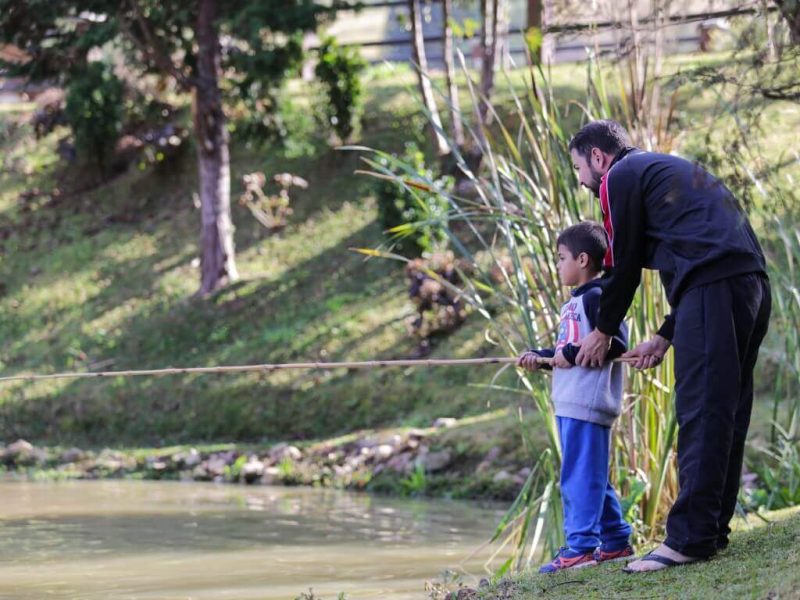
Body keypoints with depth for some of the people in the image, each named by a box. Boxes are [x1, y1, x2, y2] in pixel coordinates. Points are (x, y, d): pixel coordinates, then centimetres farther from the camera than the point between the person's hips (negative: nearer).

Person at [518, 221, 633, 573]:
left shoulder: (595, 297, -10)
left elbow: (617, 343, -19)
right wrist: (540, 357, 10)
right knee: (591, 477, 14)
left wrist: (571, 354, -18)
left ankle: (580, 547, -11)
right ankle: (615, 541, 20)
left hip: (588, 403, -11)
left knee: (580, 477, -11)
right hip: (570, 403, 11)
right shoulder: (575, 302, 21)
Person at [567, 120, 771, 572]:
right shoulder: (666, 169, 32)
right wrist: (664, 339, 31)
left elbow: (624, 263, 5)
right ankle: (714, 530, 12)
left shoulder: (620, 176, 6)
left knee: (701, 411, -11)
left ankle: (691, 538, -15)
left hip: (714, 287, -9)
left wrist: (604, 332, 19)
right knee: (728, 411, 11)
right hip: (754, 282, 9)